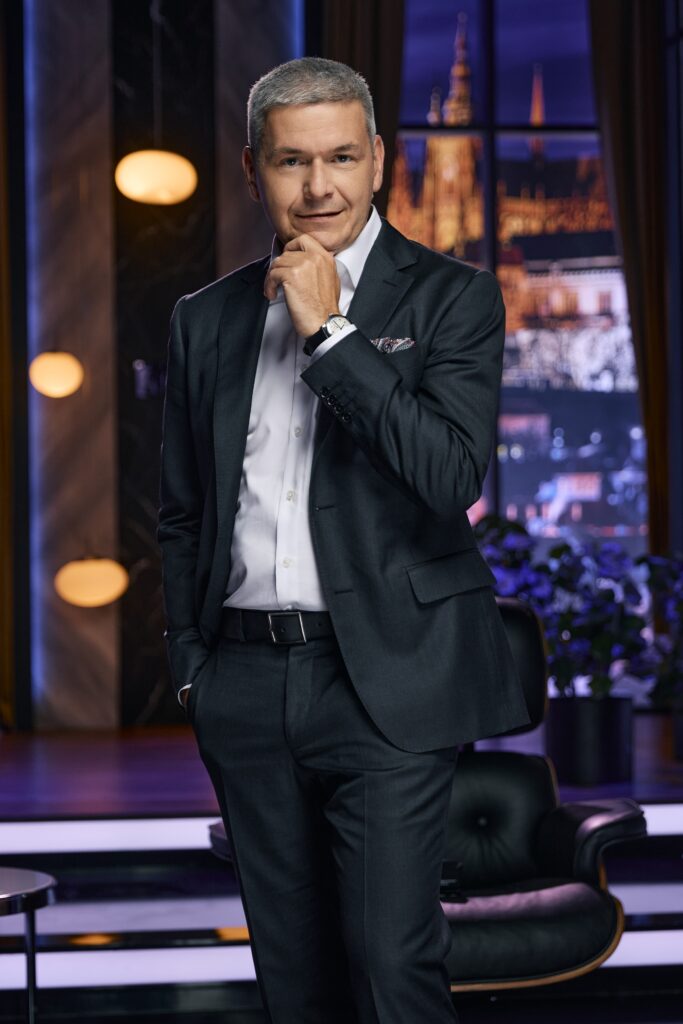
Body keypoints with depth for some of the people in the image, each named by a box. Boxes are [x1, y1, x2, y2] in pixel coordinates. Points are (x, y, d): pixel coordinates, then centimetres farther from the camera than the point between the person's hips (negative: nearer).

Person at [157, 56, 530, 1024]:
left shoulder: (450, 298, -1)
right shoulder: (207, 318, 11)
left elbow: (455, 475, -16)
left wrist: (328, 333, -15)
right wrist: (193, 668, 12)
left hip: (386, 684, -4)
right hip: (247, 684, 4)